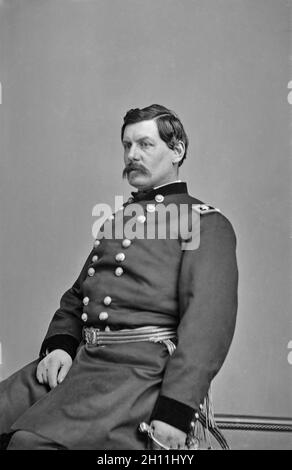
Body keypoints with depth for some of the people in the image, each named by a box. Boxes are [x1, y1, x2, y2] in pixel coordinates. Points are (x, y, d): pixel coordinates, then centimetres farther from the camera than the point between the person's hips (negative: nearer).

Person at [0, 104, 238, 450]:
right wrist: (58, 344, 2)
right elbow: (75, 297, 23)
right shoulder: (115, 221, 22)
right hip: (78, 359, 7)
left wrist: (175, 411, -22)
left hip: (144, 369, -7)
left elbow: (208, 318, -13)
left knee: (32, 439, -25)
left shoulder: (206, 222, -1)